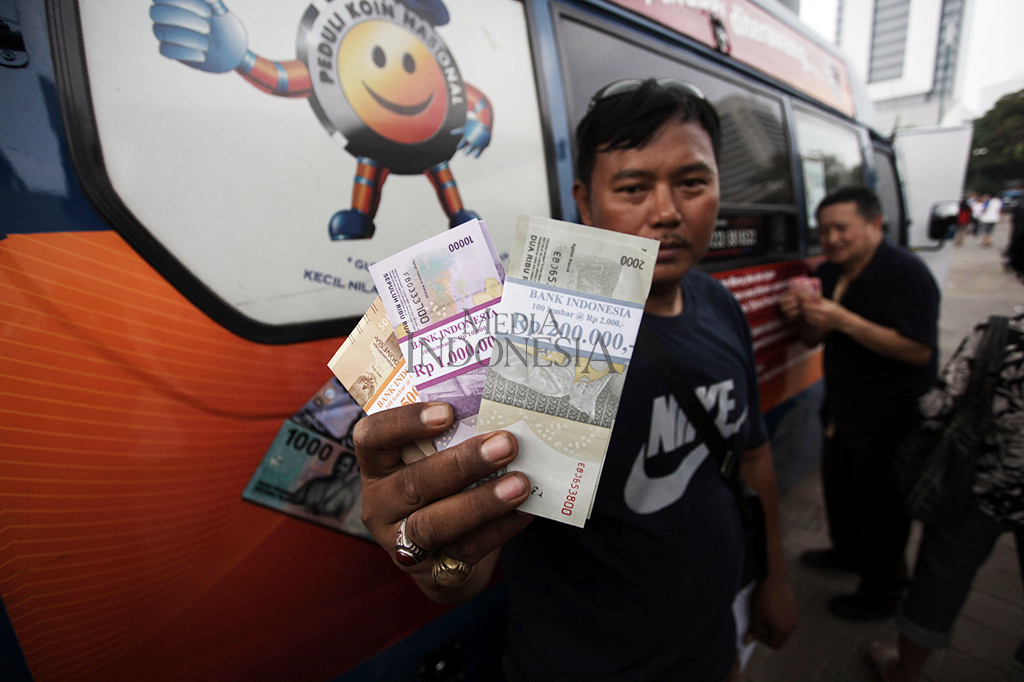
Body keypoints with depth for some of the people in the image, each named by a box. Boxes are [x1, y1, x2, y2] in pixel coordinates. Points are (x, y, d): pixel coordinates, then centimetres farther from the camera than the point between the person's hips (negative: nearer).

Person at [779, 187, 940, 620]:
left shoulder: (906, 272, -18)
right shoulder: (828, 274, 4)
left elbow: (918, 351, -27)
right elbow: (814, 340, 11)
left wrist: (843, 320, -33)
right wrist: (801, 316, -11)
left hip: (888, 421, -7)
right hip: (841, 411, 8)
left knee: (881, 508, 7)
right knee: (838, 488, 24)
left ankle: (881, 592, 29)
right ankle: (847, 551, 49)